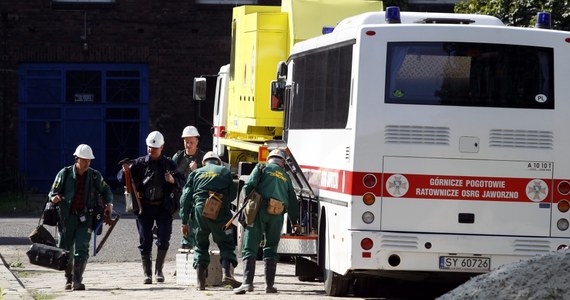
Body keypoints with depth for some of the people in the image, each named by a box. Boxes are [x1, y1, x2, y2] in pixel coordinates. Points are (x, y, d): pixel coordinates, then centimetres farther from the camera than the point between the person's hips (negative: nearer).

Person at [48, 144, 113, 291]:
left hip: (85, 218, 0)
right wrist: (54, 197, -20)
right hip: (67, 217, 0)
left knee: (81, 248, -13)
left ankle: (77, 280, -14)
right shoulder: (64, 174, -1)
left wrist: (109, 203, -1)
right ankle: (69, 278, 27)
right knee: (65, 249, 8)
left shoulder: (95, 176, 4)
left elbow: (106, 191, 18)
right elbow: (53, 192, 3)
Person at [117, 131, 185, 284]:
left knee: (164, 238, -7)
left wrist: (173, 180, -23)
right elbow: (121, 179, 1)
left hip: (163, 207, 0)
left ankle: (159, 270, 10)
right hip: (144, 207, 0)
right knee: (145, 241, 0)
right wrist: (125, 171, -22)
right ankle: (147, 273, 8)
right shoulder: (140, 163, 5)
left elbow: (182, 182, -1)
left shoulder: (169, 164, 5)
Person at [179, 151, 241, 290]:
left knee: (201, 246, 13)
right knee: (226, 244, 4)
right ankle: (226, 274, -18)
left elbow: (185, 198, 11)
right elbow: (233, 194, 13)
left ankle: (201, 282, 7)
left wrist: (184, 222, 12)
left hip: (200, 213, 2)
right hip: (220, 214, -2)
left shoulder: (195, 173, 17)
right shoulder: (225, 171, 14)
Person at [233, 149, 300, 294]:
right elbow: (292, 200, 26)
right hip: (277, 215, 3)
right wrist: (294, 222, 35)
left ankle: (247, 282, -18)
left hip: (260, 211, -3)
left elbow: (248, 187, -3)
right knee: (271, 250, 13)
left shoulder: (262, 169, 11)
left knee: (250, 248, -5)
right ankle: (269, 285, 9)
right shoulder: (286, 176, 23)